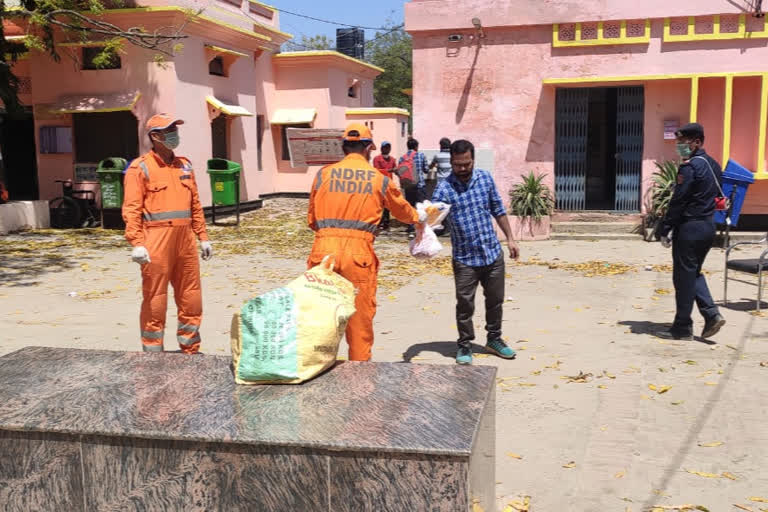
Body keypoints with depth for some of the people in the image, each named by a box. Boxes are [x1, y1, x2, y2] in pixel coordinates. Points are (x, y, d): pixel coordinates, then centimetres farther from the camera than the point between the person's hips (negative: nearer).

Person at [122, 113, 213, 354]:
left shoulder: (184, 165, 16)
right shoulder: (140, 168, -3)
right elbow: (131, 209, -9)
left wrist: (203, 237, 15)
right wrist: (137, 244, -18)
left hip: (185, 240, 6)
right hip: (157, 240, -6)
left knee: (191, 298, 10)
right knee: (155, 300, 1)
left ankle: (190, 350, 24)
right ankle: (153, 353, 12)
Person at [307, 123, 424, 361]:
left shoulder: (324, 173, 8)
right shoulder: (379, 179, 7)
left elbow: (311, 219, 15)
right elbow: (402, 210, 25)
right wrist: (418, 219, 46)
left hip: (323, 248, 2)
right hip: (358, 252, -1)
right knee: (360, 317, 8)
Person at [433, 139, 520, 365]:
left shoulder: (485, 178, 1)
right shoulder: (444, 189, -11)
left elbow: (498, 210, 11)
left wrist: (510, 239, 10)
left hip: (493, 253, 4)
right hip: (465, 259, -3)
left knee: (495, 300, 16)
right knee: (465, 304, 3)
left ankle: (494, 339, 36)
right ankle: (465, 345, 22)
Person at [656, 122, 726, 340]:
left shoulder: (689, 167, -15)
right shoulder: (714, 165, 13)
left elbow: (678, 201, -17)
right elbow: (717, 196, 17)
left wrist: (665, 230, -11)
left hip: (690, 227, -9)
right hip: (709, 226, 9)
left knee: (684, 276, -1)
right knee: (694, 272, 19)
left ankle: (682, 327, 6)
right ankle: (711, 314, 6)